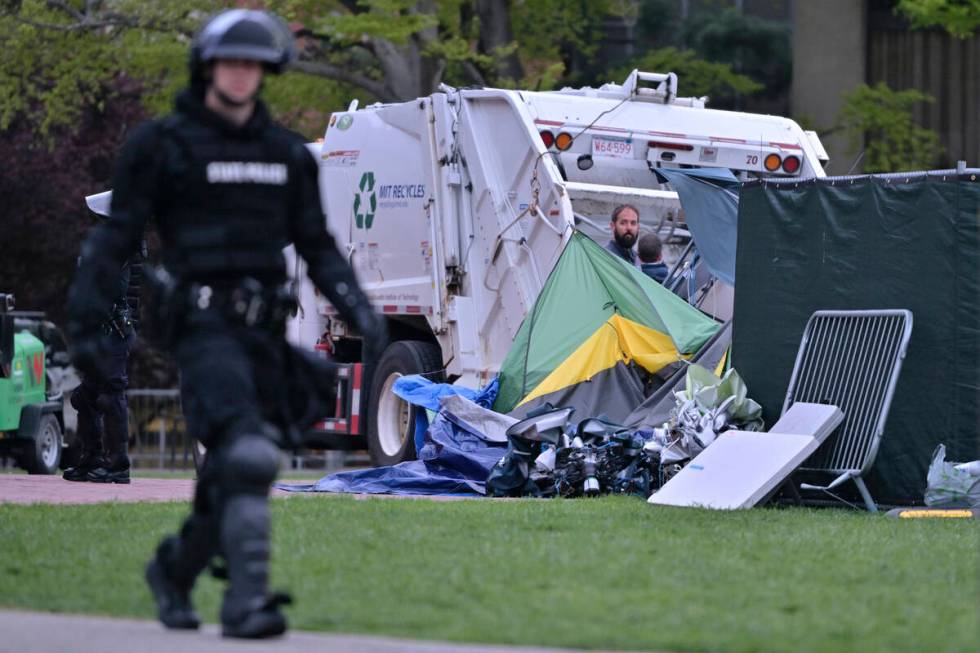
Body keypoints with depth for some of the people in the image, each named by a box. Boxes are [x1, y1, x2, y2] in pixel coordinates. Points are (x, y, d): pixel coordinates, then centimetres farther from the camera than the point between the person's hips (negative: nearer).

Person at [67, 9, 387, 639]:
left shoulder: (287, 153, 14)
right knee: (247, 455, -23)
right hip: (203, 325, -5)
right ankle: (247, 598, -23)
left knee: (232, 474, 7)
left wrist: (360, 310, 3)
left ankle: (176, 568, 31)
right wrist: (86, 319, -5)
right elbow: (117, 234, 1)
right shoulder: (164, 144, 0)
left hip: (264, 328, 6)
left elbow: (318, 246, 17)